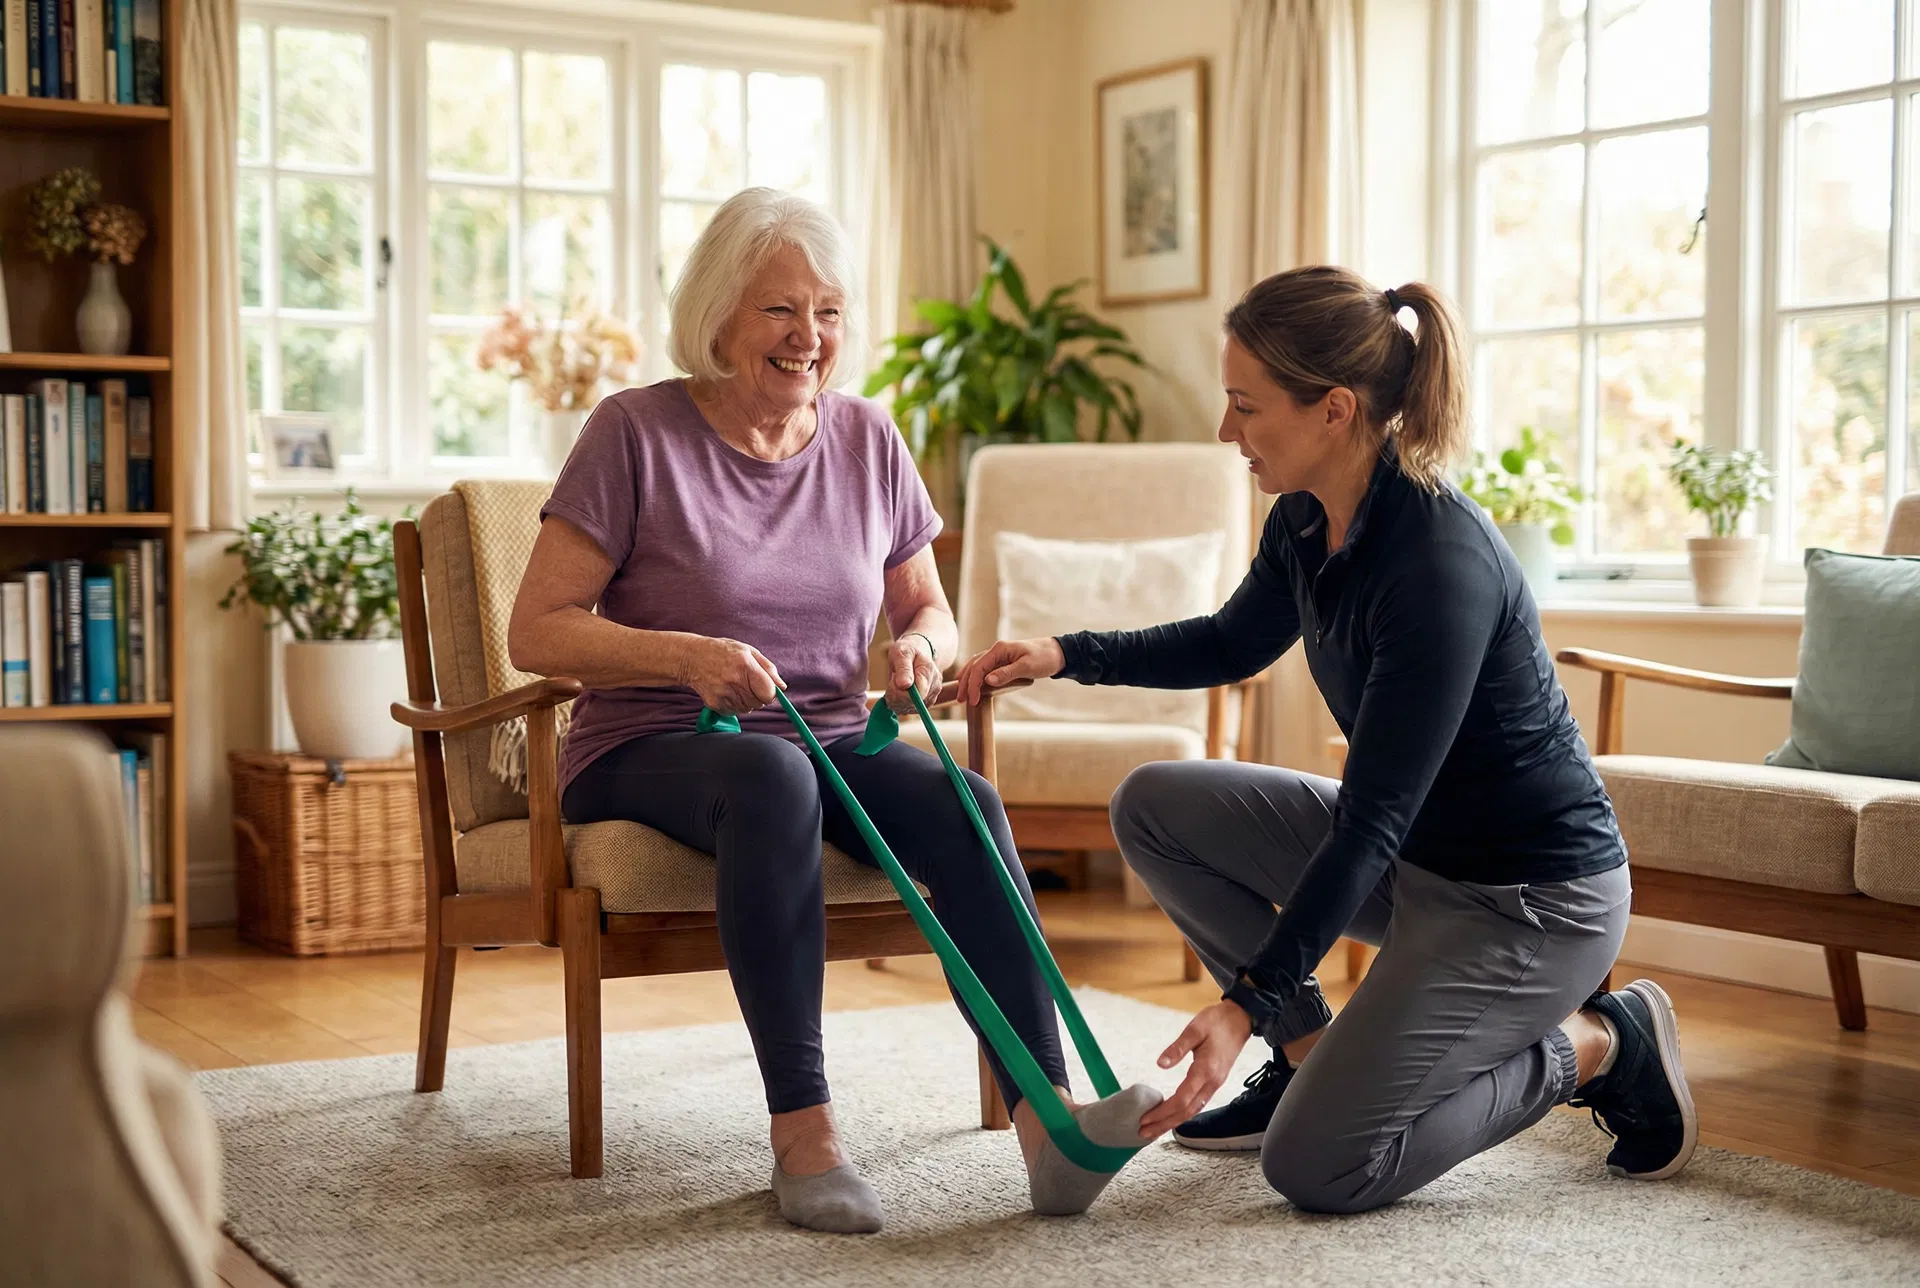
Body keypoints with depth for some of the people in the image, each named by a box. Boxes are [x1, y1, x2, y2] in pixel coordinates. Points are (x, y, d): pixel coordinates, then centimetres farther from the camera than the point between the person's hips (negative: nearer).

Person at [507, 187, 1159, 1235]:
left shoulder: (867, 440, 9)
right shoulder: (636, 432, -5)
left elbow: (929, 609, 19)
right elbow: (536, 634, -8)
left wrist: (921, 647, -7)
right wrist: (689, 655, -24)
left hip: (832, 744, 4)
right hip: (650, 753, -4)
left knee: (965, 803, -27)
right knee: (772, 772, -39)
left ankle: (1046, 1124, -37)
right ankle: (802, 1134, -38)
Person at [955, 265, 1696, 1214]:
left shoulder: (1439, 564, -30)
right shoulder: (1308, 522, -3)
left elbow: (1372, 818, -28)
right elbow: (1233, 642, 19)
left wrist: (1250, 1002, -28)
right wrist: (1069, 656, 6)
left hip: (1533, 895, -9)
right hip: (1411, 856, 9)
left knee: (1318, 1169, -12)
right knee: (1154, 806, 2)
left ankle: (1599, 1046, 4)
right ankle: (1312, 1057, 10)